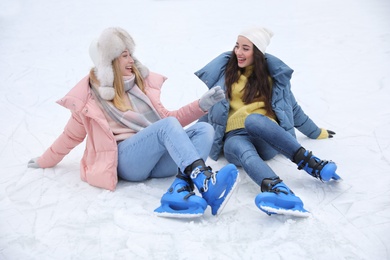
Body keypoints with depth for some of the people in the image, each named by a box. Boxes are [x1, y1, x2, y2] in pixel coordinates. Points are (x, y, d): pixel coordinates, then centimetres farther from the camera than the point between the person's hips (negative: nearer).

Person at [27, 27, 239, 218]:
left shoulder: (142, 82, 17)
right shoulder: (92, 93, 7)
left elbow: (166, 117, 20)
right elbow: (71, 135, 19)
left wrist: (202, 105, 8)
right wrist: (45, 161, 26)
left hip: (158, 159, 5)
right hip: (126, 159, -5)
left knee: (205, 129, -20)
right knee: (168, 125, -31)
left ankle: (180, 189, -42)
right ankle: (206, 182, -47)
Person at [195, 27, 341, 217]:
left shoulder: (273, 74, 15)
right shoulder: (224, 69, 15)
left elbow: (291, 106, 24)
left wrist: (315, 132, 31)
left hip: (267, 139, 0)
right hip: (234, 136, 0)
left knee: (253, 120, -37)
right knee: (243, 151, -39)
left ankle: (309, 163, -42)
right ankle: (279, 192, -67)